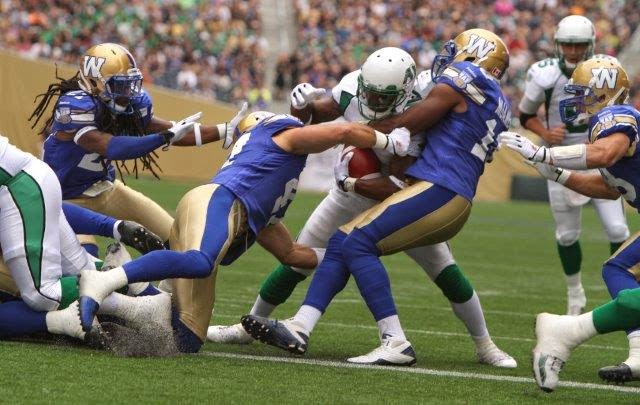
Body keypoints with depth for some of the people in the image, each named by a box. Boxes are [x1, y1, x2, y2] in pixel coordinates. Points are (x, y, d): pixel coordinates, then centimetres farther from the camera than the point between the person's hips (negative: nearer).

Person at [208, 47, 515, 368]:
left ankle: (484, 346, 14)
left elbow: (398, 187, -35)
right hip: (351, 197, 3)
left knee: (447, 273, -4)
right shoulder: (353, 88, -22)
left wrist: (348, 183, -33)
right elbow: (315, 115, -2)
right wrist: (303, 105, -24)